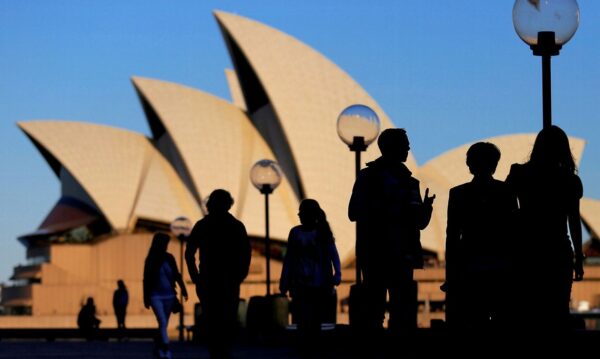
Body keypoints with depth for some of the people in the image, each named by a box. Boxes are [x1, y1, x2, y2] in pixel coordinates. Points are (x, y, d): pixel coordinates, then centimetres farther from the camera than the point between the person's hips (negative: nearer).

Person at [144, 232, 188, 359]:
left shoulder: (169, 258, 4)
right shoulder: (151, 260, -3)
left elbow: (176, 275, 7)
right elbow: (146, 279, 0)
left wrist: (183, 288, -5)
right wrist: (146, 298, -1)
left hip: (169, 296, 4)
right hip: (156, 296, -4)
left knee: (164, 324, 10)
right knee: (163, 323, -15)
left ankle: (158, 348, 23)